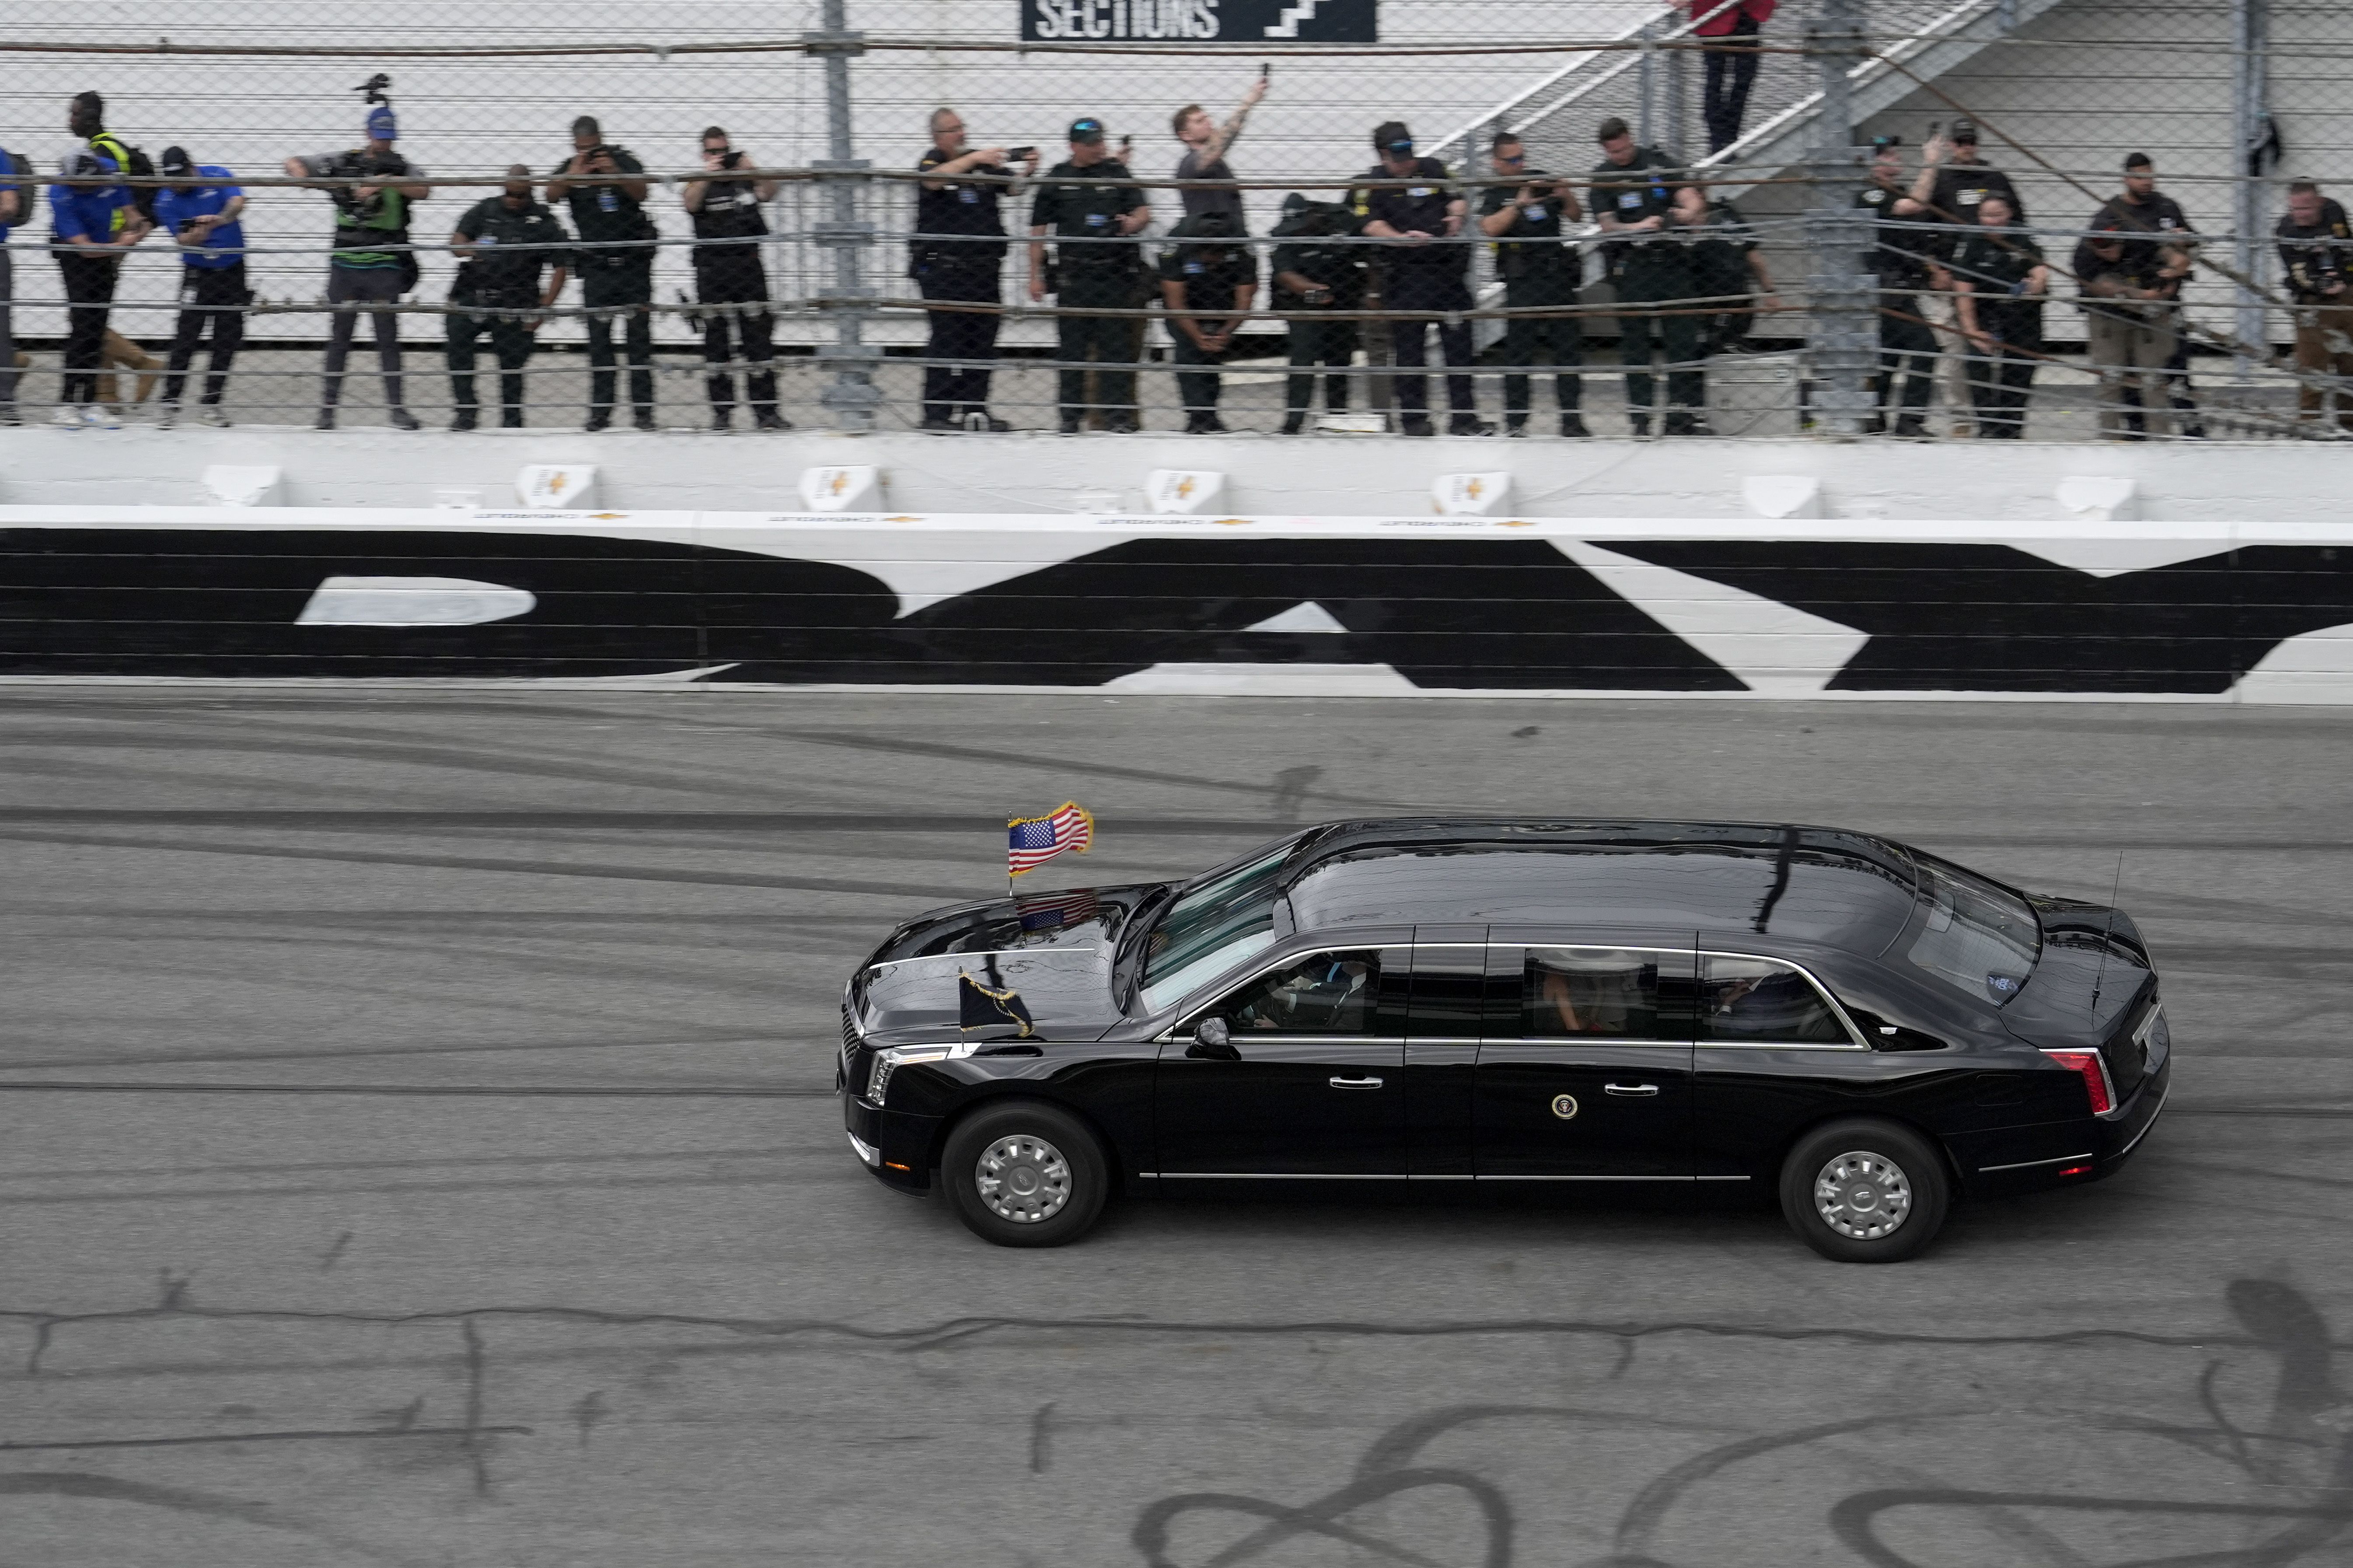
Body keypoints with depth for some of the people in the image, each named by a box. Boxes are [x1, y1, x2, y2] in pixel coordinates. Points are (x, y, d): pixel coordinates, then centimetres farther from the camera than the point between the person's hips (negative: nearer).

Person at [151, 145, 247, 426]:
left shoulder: (218, 177, -7)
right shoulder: (166, 201, -7)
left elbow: (238, 203, -24)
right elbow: (182, 240, -15)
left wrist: (219, 219, -45)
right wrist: (195, 236, -39)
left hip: (232, 267, 1)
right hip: (198, 272, -1)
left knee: (229, 337, 2)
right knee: (187, 336, -10)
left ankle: (211, 401, 11)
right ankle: (171, 400, -6)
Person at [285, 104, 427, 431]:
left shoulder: (403, 169, 3)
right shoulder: (342, 163, 5)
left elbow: (423, 190, -17)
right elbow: (294, 164, 6)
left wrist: (385, 183, -28)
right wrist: (307, 178, -16)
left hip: (384, 266, -1)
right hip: (345, 262, 1)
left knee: (388, 335, 1)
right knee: (340, 334, 6)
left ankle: (397, 405, 8)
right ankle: (328, 405, 11)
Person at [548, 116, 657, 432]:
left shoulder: (623, 162, -2)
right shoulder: (569, 169, 1)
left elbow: (641, 193, -17)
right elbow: (551, 195, -15)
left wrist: (615, 173, -33)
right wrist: (574, 174, -32)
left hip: (634, 261, -1)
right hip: (596, 265, 1)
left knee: (639, 335, -2)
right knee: (599, 338, -2)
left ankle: (643, 409, 0)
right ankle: (600, 410, -2)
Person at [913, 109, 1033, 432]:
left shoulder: (983, 163, 13)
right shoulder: (930, 162, 0)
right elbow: (934, 180, -23)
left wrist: (1028, 171, -16)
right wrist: (975, 159, -28)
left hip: (984, 270, 5)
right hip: (942, 269, -5)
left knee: (983, 341, 5)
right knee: (945, 341, -8)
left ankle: (976, 408, 12)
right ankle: (936, 412, -7)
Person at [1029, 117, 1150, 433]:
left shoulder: (1117, 173, 8)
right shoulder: (1056, 179, 6)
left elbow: (1144, 212, 6)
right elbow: (1038, 230, 8)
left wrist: (1132, 223, -18)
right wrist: (1035, 275, 5)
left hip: (1116, 274, 0)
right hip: (1073, 274, 0)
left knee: (1116, 345, -1)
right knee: (1071, 347, 2)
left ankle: (1117, 415, 3)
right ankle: (1070, 416, 10)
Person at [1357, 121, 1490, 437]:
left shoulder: (1432, 169, 10)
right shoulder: (1374, 182, 0)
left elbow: (1457, 199, 9)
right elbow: (1372, 224, -12)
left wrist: (1455, 215, -14)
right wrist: (1402, 238, -29)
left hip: (1447, 268, 3)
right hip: (1404, 276, -3)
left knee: (1458, 341, 3)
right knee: (1409, 348, -1)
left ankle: (1464, 416, 9)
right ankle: (1414, 418, 7)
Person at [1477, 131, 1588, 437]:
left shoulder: (1543, 180, 12)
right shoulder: (1494, 196, 3)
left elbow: (1576, 216, 15)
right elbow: (1490, 228, -16)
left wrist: (1566, 197, -6)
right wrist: (1519, 205, -23)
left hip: (1557, 274, 4)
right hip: (1522, 282, -4)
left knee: (1568, 346, 2)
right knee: (1519, 350, -3)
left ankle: (1571, 417, 6)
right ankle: (1515, 420, 2)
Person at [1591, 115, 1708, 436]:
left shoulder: (1658, 162, 7)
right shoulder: (1602, 176, 4)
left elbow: (1688, 196, 1)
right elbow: (1608, 225, -5)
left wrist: (1690, 212, -22)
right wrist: (1639, 227, -22)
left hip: (1671, 258, 1)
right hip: (1632, 263, -1)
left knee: (1683, 335, -2)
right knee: (1635, 339, 1)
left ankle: (1687, 414, 1)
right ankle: (1640, 415, 6)